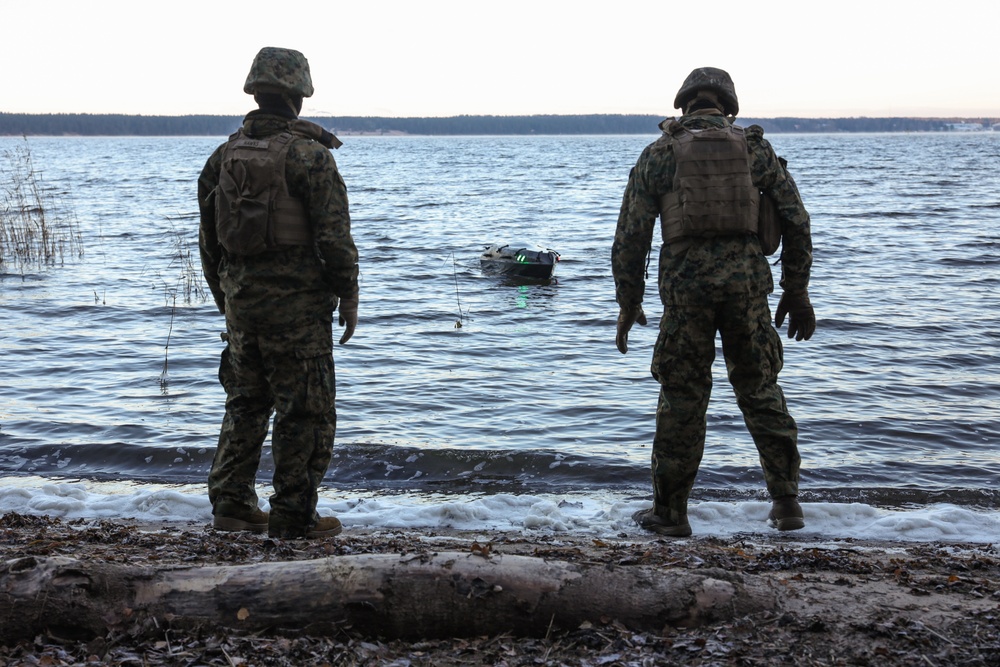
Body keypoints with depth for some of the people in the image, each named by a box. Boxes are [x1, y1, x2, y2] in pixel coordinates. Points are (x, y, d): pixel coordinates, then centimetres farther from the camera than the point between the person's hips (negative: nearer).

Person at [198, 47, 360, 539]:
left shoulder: (225, 156, 8)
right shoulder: (309, 155, -11)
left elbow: (209, 239, 13)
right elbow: (334, 237, -14)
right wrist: (349, 298, -4)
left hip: (240, 300, 6)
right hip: (297, 304, -6)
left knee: (245, 405, 18)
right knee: (305, 410, 3)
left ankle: (230, 504, 21)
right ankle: (293, 517, 7)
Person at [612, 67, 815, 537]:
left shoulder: (659, 153, 6)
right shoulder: (755, 147, 10)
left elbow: (631, 234, 3)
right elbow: (795, 220, 8)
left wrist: (628, 303, 9)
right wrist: (796, 291, 14)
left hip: (686, 284, -2)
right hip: (747, 279, 2)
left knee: (682, 398, 6)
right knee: (761, 392, 13)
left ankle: (670, 512, 13)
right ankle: (786, 503, 15)